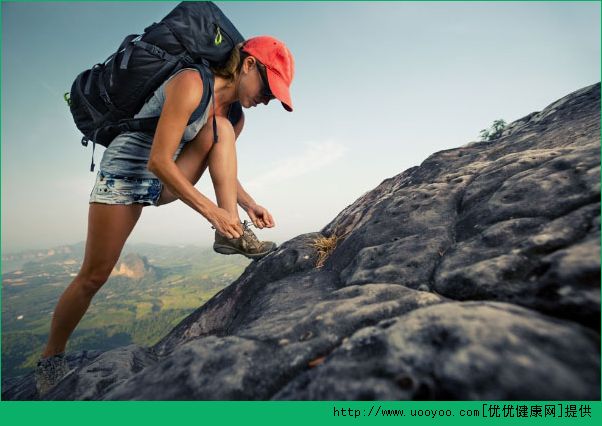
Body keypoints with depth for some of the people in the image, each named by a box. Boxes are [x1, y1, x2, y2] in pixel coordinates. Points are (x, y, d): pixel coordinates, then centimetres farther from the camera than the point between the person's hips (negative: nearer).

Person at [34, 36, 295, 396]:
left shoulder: (234, 117, -1)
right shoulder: (192, 83, -24)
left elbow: (221, 168, 9)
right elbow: (158, 161, -29)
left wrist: (248, 204, -7)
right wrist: (210, 210, -31)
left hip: (166, 183, 6)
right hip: (125, 173, -6)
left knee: (221, 129, -16)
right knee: (94, 275, -3)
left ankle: (232, 235, -24)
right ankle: (51, 357, 21)